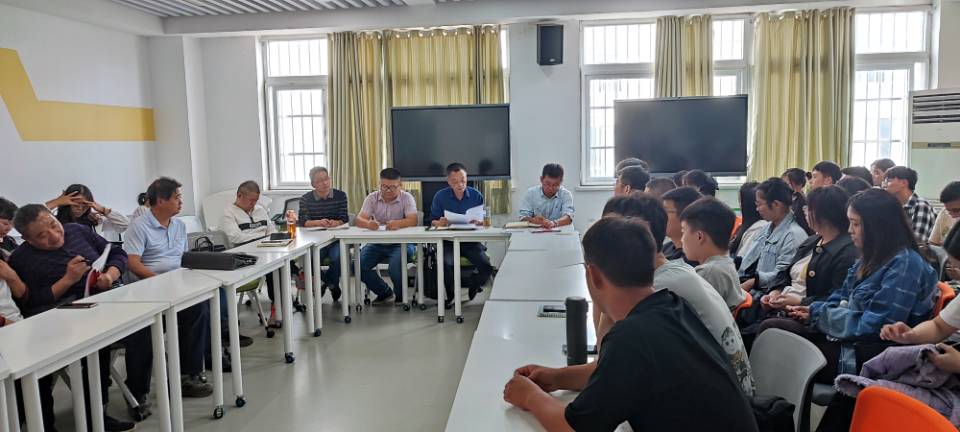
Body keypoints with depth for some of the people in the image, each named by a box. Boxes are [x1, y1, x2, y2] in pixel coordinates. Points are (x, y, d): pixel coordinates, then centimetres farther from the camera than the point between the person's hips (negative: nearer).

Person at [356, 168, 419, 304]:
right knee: (358, 265, -17)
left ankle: (400, 298, 0)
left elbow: (413, 221, -21)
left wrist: (397, 223, -43)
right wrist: (368, 223, -37)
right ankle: (385, 293, 7)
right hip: (377, 243, 4)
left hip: (401, 243, -4)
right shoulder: (372, 198, 1)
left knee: (395, 266, -31)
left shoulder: (407, 198, -6)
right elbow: (359, 220, -12)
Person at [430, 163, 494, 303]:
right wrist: (438, 222, -20)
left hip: (471, 241, 1)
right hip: (448, 242, -1)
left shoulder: (476, 195, 5)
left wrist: (478, 222, -18)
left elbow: (484, 221, 5)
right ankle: (450, 296, -1)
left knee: (486, 268, -21)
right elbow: (432, 221, 4)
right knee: (445, 265, -32)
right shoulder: (440, 196, 4)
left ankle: (469, 289, 13)